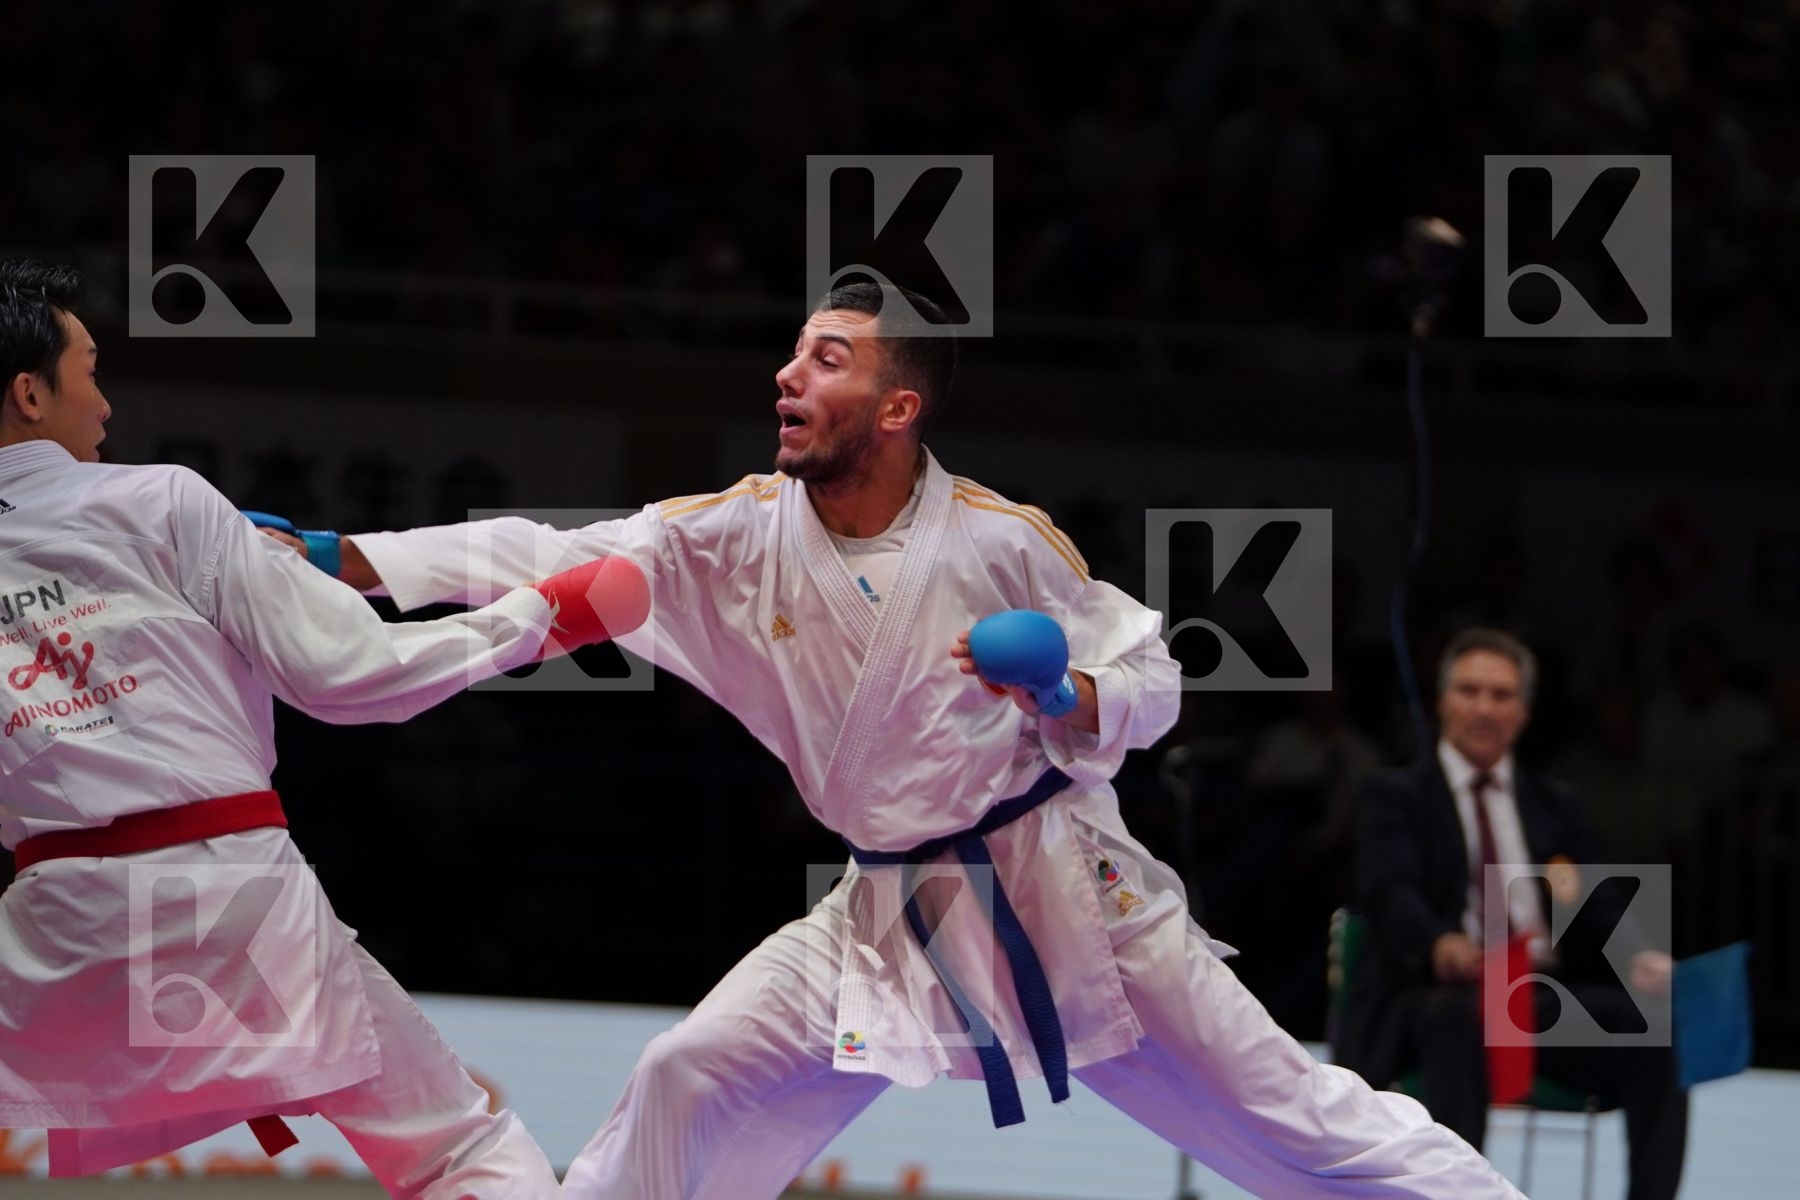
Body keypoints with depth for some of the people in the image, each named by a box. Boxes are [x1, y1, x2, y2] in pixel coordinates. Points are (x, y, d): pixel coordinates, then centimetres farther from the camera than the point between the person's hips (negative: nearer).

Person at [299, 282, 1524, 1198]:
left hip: (1055, 881, -4)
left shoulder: (1000, 542, -15)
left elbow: (1150, 677, -6)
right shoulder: (742, 538, -7)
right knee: (690, 1086, -3)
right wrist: (346, 558, -20)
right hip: (893, 909, 4)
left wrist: (1070, 700, -29)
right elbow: (554, 562, -12)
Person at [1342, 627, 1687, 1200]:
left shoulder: (1556, 806, 24)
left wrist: (1644, 959, -12)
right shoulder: (1395, 797, 10)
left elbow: (1598, 909, 13)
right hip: (1432, 991, -4)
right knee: (1460, 1016, -39)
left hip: (1549, 993, 4)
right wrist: (1440, 942, -34)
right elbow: (1390, 891, -9)